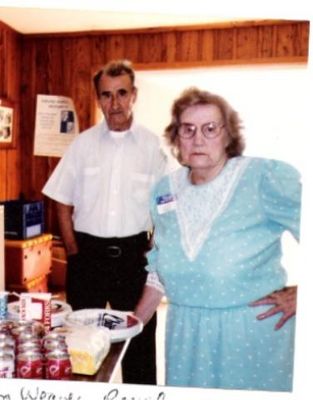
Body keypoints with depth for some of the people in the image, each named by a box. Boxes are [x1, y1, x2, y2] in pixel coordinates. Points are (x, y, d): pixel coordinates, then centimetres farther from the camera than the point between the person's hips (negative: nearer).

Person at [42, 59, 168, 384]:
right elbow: (63, 203, 4)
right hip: (88, 253, 1)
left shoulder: (152, 145, -4)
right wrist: (73, 252, -1)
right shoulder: (83, 143, 0)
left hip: (133, 253, -1)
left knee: (139, 334, 12)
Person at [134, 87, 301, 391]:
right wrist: (135, 323, 14)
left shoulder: (265, 178, -13)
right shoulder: (165, 190, 4)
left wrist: (299, 295, -11)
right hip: (185, 332, 5)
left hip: (254, 329, -4)